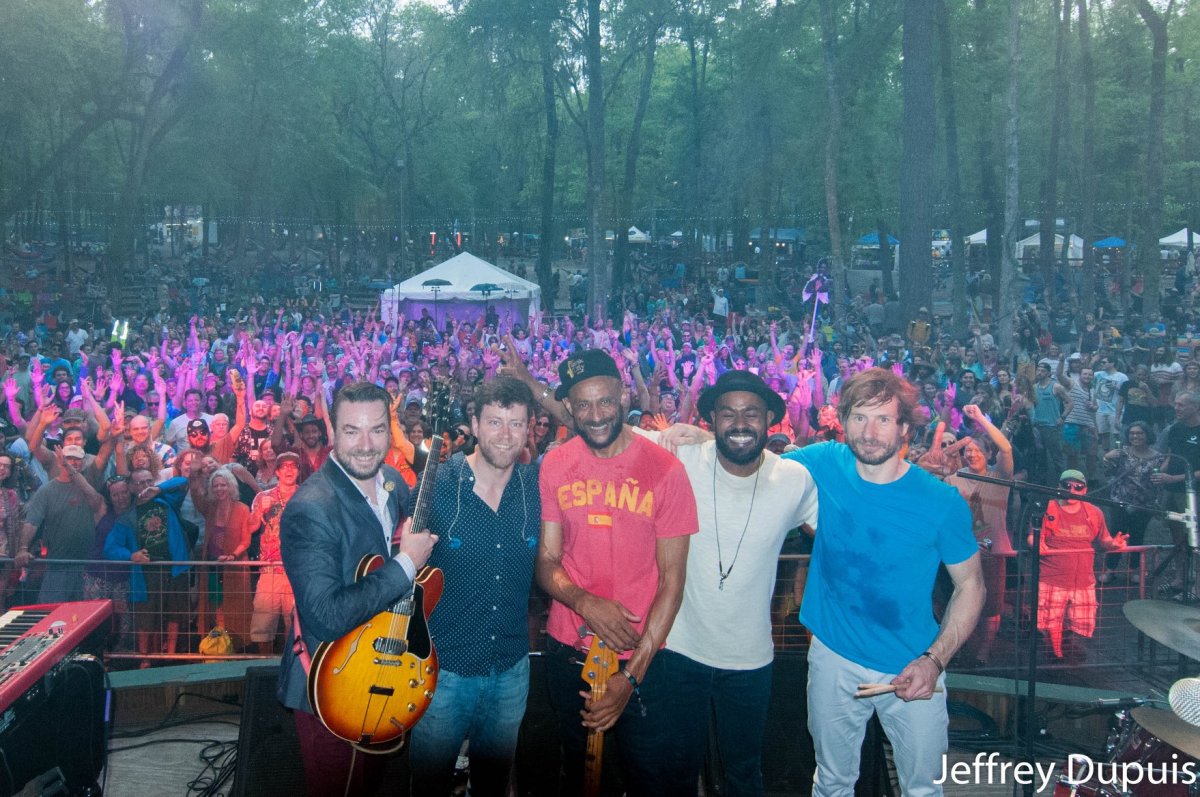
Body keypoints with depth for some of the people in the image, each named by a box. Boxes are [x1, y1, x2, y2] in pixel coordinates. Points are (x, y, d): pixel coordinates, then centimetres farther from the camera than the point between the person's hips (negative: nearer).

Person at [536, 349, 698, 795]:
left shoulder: (664, 469, -12)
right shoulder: (554, 466, -3)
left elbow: (671, 581, -11)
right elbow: (547, 562, 0)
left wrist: (632, 676, -16)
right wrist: (586, 602, -22)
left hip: (640, 657, -3)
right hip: (567, 652, 3)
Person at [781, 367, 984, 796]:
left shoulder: (942, 501, -15)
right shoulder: (825, 465, -9)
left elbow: (970, 585, -5)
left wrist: (935, 660, -16)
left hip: (912, 668, -1)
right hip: (834, 659, 1)